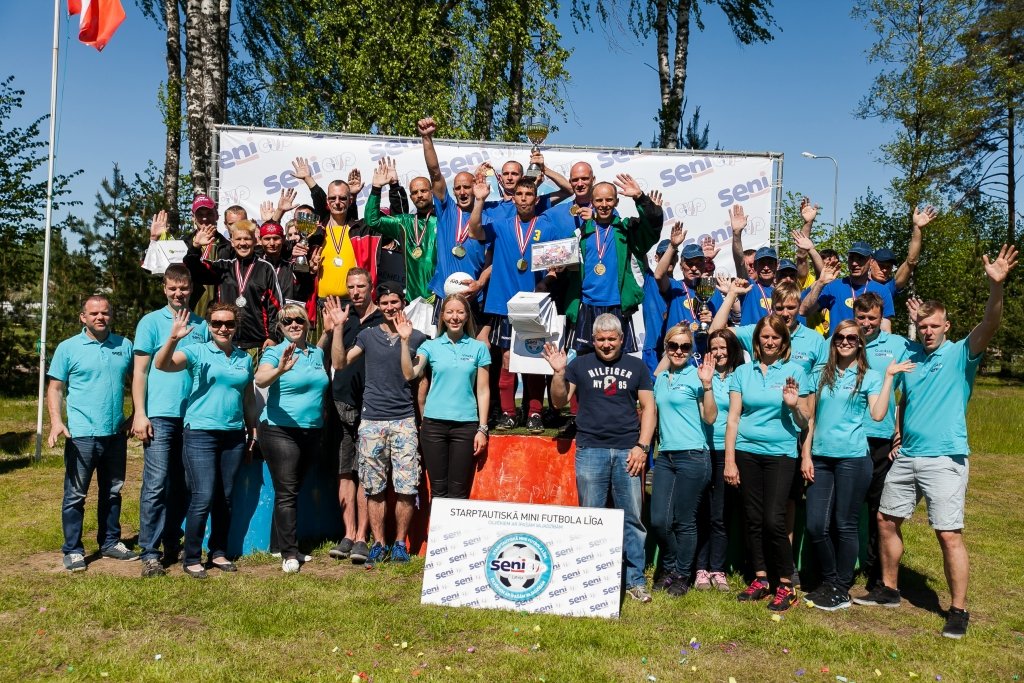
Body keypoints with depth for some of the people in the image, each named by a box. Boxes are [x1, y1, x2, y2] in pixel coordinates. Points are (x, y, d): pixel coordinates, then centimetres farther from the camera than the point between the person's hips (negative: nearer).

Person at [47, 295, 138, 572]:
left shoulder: (124, 346, 7)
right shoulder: (68, 348, -2)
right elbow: (55, 388, -2)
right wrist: (56, 421, -15)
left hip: (116, 433, 4)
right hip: (82, 434, -4)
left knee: (112, 491, 15)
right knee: (75, 494, 1)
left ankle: (110, 542, 27)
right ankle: (72, 550, 12)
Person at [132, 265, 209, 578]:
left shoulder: (201, 326, 11)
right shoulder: (151, 322, 2)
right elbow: (139, 371, 0)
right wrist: (139, 414, -8)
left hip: (193, 416, 4)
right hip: (160, 415, -4)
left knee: (182, 485, 10)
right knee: (156, 484, -6)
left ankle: (173, 544, 21)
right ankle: (150, 553, -1)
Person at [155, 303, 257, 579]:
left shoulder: (245, 359, 11)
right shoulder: (197, 352, -2)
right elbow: (162, 365, -18)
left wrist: (251, 432, 18)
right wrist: (173, 338, -34)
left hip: (233, 435, 5)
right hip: (201, 432, -4)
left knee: (225, 498, 10)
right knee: (203, 497, -8)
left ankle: (218, 552, 23)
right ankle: (191, 558, 5)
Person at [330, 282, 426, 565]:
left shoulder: (416, 337, 6)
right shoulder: (368, 335, 10)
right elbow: (340, 363, 3)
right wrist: (338, 328, -4)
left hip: (404, 420, -1)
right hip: (371, 421, 2)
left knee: (406, 488, -3)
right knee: (374, 488, 5)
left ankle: (400, 544, 11)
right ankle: (379, 544, 16)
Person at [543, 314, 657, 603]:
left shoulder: (636, 367, 11)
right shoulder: (580, 364, 10)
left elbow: (648, 407, 8)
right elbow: (559, 402, 7)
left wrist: (642, 446, -2)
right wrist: (559, 372, -8)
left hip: (627, 451, 1)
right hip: (591, 450, 0)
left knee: (632, 518, 2)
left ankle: (635, 580, 11)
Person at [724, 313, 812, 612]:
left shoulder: (794, 371, 2)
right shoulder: (743, 372, 7)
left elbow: (804, 422, 5)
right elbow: (733, 418, 5)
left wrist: (794, 404, -17)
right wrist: (729, 461, 1)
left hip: (780, 453, -3)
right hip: (746, 452, 3)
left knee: (774, 520, -9)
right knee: (753, 519, 8)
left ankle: (786, 586, 6)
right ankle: (760, 579, 22)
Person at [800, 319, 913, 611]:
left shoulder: (870, 377, 4)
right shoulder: (822, 375, 13)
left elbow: (878, 414, -12)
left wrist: (889, 376, -11)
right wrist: (806, 455, 6)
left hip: (852, 457, -4)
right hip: (820, 457, 4)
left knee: (846, 525, 3)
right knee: (815, 525, 2)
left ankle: (842, 589, 16)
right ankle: (829, 581, 22)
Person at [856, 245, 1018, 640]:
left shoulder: (960, 354, -5)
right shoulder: (910, 358, 11)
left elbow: (989, 326, -23)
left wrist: (995, 285, -38)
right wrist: (897, 436, 10)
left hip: (945, 459, -6)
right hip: (906, 456, 6)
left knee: (949, 534, -6)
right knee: (886, 520, 13)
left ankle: (958, 610, 6)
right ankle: (888, 590, 28)